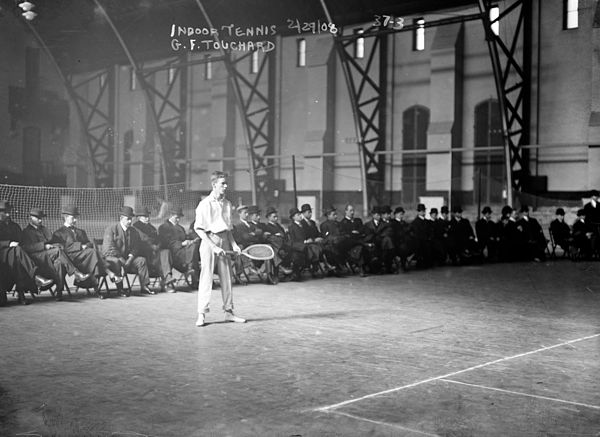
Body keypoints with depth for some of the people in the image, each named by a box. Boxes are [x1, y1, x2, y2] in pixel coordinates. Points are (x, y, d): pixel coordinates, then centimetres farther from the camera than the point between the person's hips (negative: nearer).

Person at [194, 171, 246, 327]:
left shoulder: (227, 204, 10)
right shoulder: (205, 204, -7)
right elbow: (199, 229, -8)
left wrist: (233, 243, 3)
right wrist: (214, 246, -14)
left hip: (224, 241, 6)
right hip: (209, 240, -6)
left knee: (226, 278, 8)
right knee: (206, 278, -6)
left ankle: (229, 312, 16)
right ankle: (202, 314, -1)